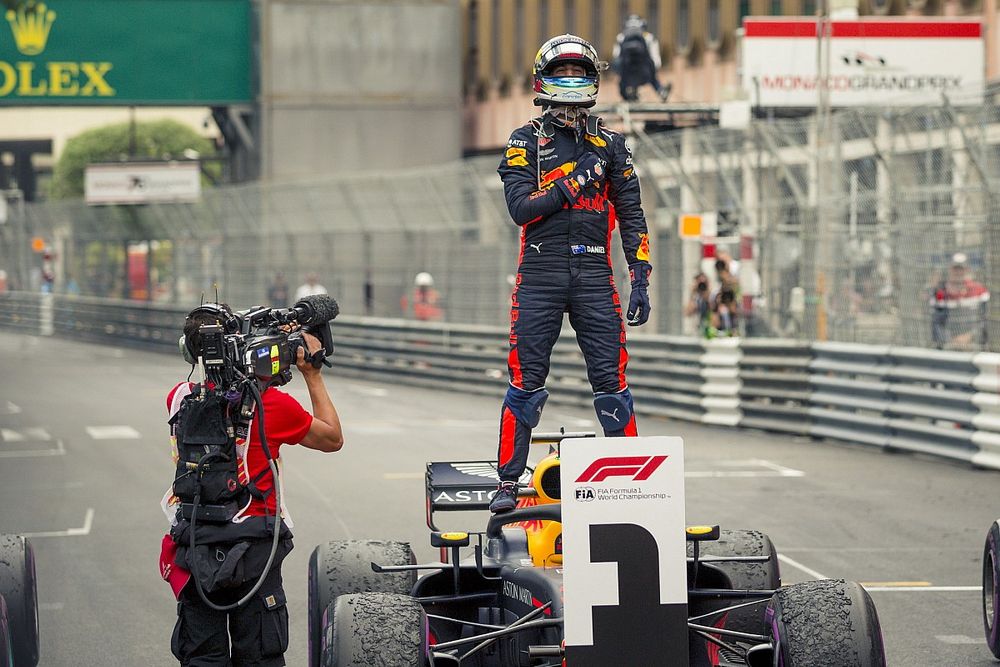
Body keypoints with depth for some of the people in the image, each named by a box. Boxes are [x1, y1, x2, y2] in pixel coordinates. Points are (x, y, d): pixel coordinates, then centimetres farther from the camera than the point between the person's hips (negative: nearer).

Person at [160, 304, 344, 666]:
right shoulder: (270, 403, -12)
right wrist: (312, 374, 8)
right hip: (253, 548, -3)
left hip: (194, 545, 3)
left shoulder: (179, 398, -2)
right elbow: (333, 438, 3)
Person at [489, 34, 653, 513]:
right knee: (526, 379, -2)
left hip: (594, 275, 1)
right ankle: (508, 480, 4)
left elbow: (631, 216, 11)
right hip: (540, 273, -1)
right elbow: (521, 207, -7)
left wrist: (640, 279, 4)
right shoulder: (525, 141, 6)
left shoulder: (610, 145, 12)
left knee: (610, 379, -1)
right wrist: (576, 179, -12)